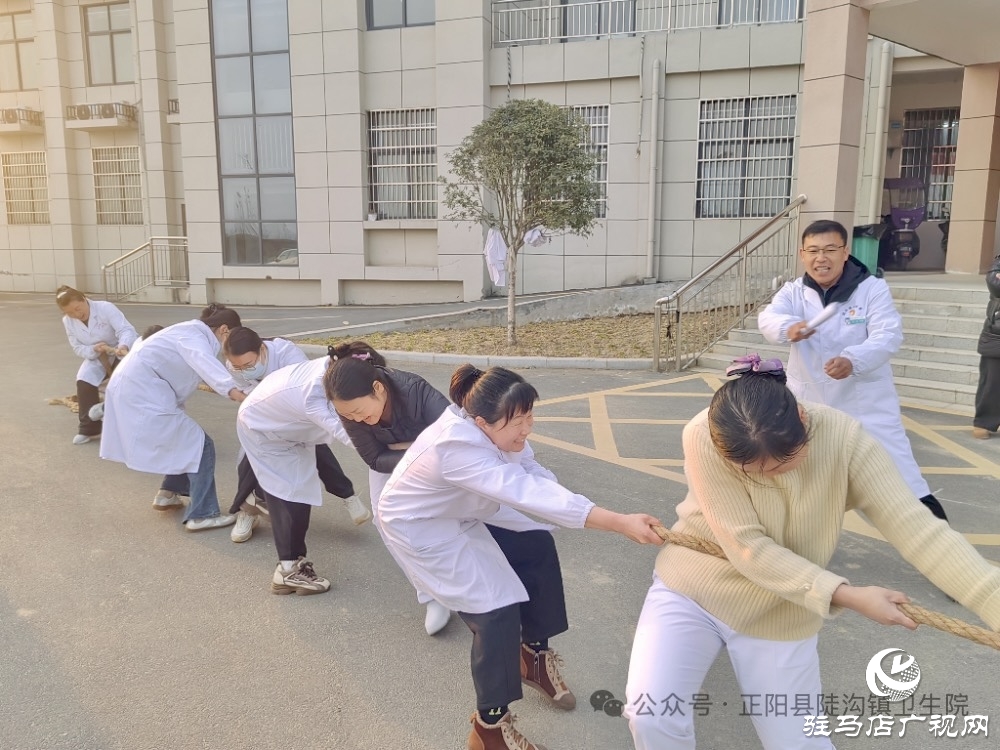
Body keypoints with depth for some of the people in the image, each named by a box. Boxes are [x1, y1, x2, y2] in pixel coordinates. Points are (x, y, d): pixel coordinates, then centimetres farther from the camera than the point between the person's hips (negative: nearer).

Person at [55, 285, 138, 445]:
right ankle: (89, 428, -9)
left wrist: (123, 347, -56)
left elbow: (126, 330, -34)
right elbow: (78, 348, -6)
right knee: (84, 381, -21)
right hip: (95, 357, 5)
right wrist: (94, 349, -29)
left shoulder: (105, 308, -25)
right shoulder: (68, 321, -8)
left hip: (123, 352, -4)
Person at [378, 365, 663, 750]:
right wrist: (621, 523, -52)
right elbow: (531, 494, -49)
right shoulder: (458, 448, -42)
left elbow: (533, 478, -12)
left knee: (536, 546, 3)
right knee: (495, 609, -15)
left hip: (461, 512, 8)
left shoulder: (485, 427, -17)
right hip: (420, 526, -8)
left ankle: (534, 653, 23)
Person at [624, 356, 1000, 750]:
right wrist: (846, 595, -29)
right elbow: (747, 549, -26)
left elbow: (916, 526, -23)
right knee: (651, 714, -16)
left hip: (779, 618, 2)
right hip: (689, 591, -1)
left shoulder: (843, 438, -22)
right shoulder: (705, 437, -28)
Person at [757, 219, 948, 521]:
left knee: (898, 471, -4)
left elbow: (888, 336, -22)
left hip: (866, 402, -3)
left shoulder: (872, 288, -10)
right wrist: (788, 327, -48)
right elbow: (768, 318, -22)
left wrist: (853, 360, -43)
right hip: (809, 400, 3)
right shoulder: (794, 291, -3)